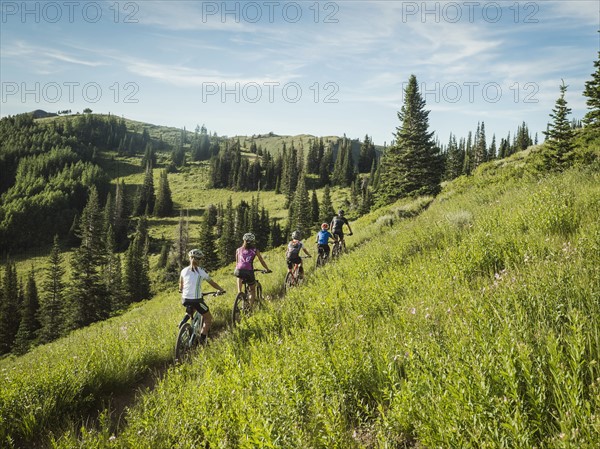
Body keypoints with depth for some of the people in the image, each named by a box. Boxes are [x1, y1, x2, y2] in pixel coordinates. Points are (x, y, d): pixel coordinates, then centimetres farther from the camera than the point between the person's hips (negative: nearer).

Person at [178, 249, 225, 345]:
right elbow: (212, 283, 2)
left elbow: (181, 284, 16)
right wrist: (221, 290, 17)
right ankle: (202, 340, 1)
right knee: (208, 318, 12)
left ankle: (183, 322, 16)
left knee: (191, 310, 39)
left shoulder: (184, 271, 3)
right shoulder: (201, 271, -8)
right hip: (196, 300, -5)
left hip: (185, 299, 5)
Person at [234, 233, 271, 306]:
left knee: (239, 276, 36)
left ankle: (239, 291, 19)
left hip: (239, 271, 1)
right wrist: (267, 269, 30)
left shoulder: (239, 250, 14)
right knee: (252, 290, 18)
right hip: (249, 272, -1)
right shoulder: (255, 250, 9)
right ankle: (250, 307, 11)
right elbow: (262, 261, 16)